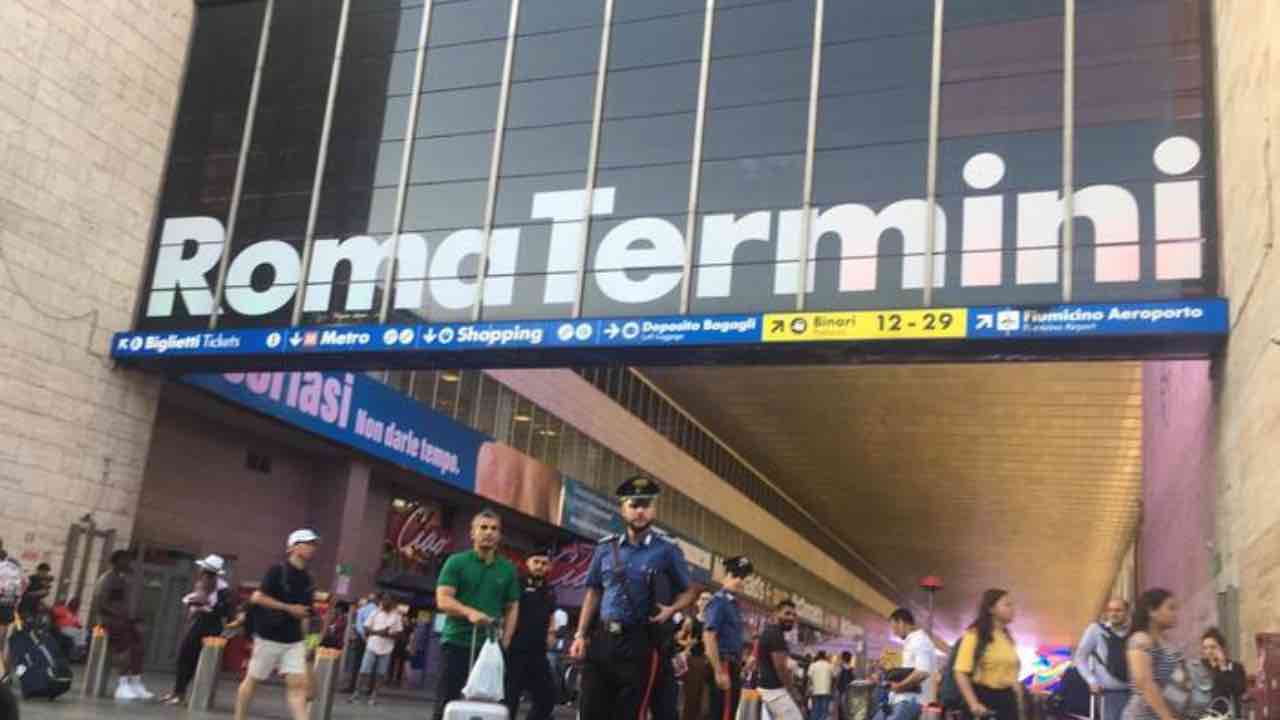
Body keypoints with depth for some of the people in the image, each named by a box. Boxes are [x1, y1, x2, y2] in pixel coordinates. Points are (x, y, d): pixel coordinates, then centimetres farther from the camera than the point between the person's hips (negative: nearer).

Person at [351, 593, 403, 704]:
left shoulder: (396, 616, 4)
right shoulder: (375, 613, 5)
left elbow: (400, 633, 2)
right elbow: (366, 629, 2)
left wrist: (388, 634, -16)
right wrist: (377, 632, -15)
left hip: (386, 649, 0)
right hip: (372, 647, 0)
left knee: (380, 674, 0)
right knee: (364, 671, -3)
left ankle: (373, 695, 8)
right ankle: (356, 693, 4)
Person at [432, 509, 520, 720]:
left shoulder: (508, 569, 10)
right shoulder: (456, 562, 1)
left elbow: (512, 608, 14)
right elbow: (443, 600, -8)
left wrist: (505, 642, 1)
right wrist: (470, 612, -26)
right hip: (456, 643, -3)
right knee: (446, 702, -2)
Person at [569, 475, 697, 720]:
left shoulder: (667, 550, 0)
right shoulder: (605, 548, 8)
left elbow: (689, 591, 11)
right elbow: (593, 592, 14)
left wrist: (671, 609, -9)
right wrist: (580, 635, 7)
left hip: (640, 644, -3)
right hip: (601, 640, 3)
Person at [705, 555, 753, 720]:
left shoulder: (734, 603, 18)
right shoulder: (719, 601, -10)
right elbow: (708, 636, -19)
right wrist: (719, 672, -23)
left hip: (732, 667, 10)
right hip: (723, 666, -10)